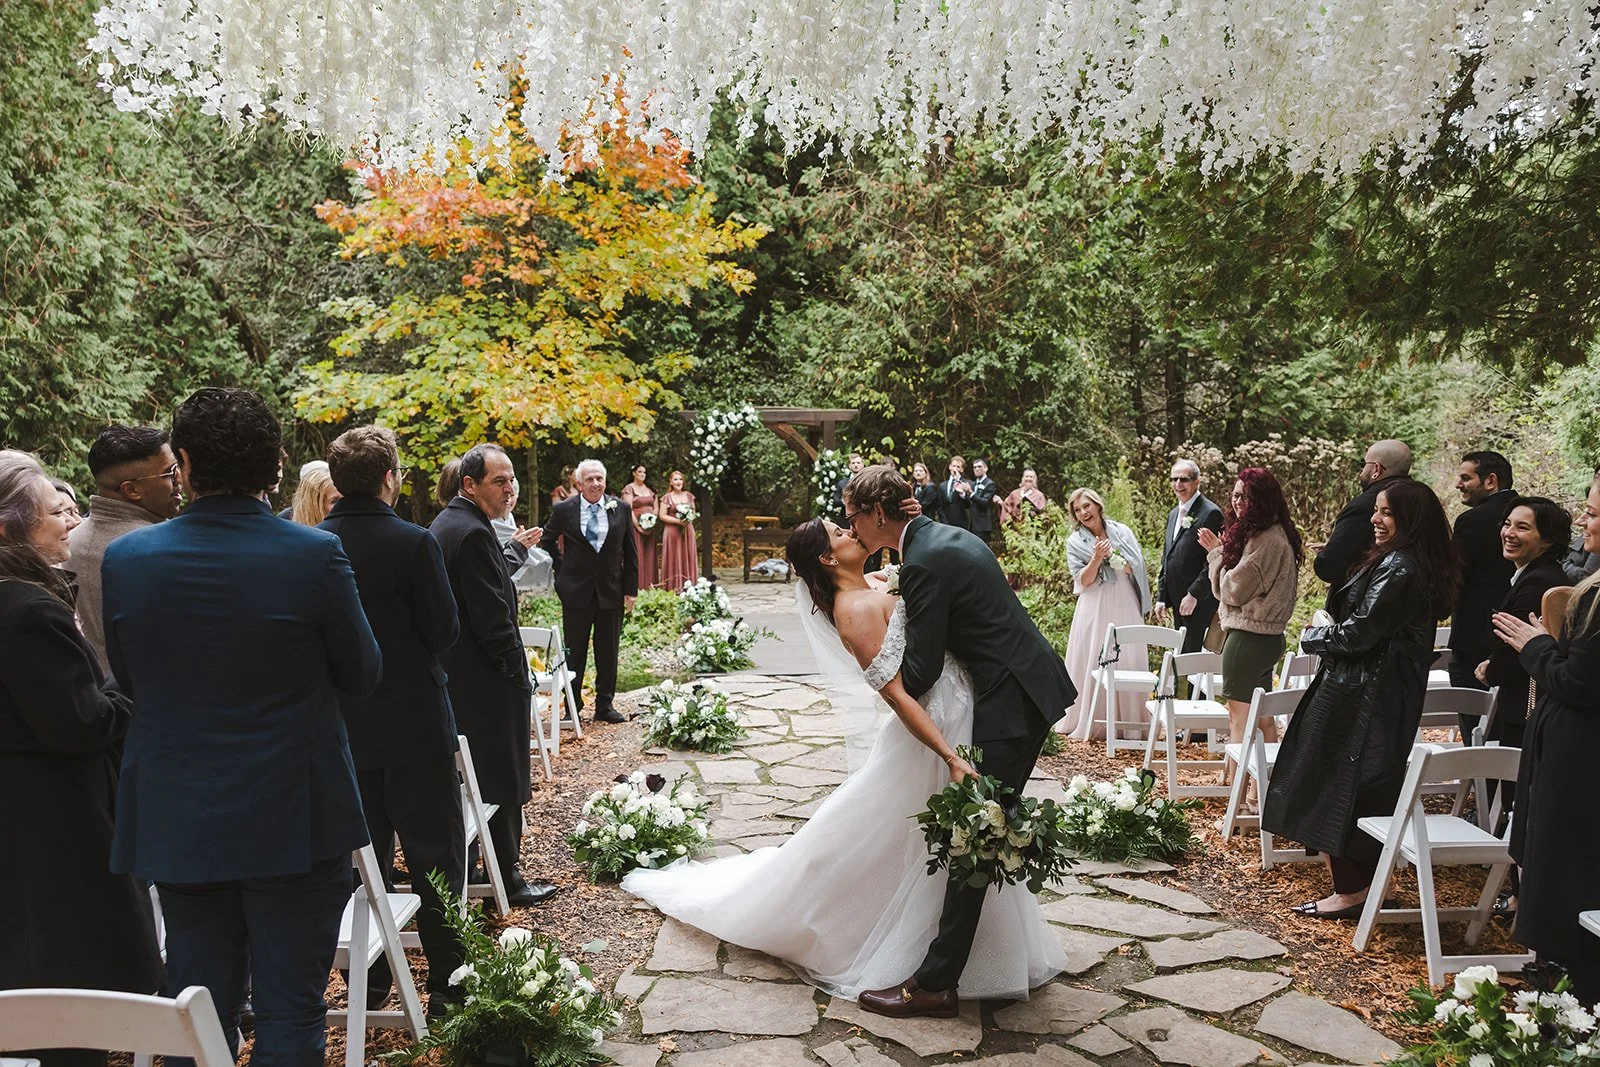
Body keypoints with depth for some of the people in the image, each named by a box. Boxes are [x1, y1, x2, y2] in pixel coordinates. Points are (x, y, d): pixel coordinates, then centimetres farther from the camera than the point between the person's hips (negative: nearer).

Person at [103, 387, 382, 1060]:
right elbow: (361, 674, -4)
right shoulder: (315, 555, -17)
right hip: (293, 819, -3)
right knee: (290, 1011, 9)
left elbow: (129, 681, 7)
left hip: (176, 821, 3)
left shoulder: (125, 558, -7)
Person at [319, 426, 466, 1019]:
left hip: (344, 726, 5)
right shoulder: (413, 543, -17)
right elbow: (444, 631, -12)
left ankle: (367, 983, 27)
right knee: (435, 857, 8)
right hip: (413, 721, -4)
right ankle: (448, 982, 14)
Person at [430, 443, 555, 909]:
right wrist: (520, 677, -18)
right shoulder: (473, 533, -21)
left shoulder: (446, 523, 11)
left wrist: (514, 549, 21)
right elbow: (494, 618, -23)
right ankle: (507, 878, 12)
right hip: (487, 679, -11)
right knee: (503, 781, 1)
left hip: (452, 676, 11)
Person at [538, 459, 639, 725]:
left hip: (611, 591, 1)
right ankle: (573, 706, 17)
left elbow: (630, 553, 5)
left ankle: (605, 706, 20)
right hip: (577, 592, -1)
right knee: (574, 652, 6)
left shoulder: (620, 509, 0)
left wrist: (631, 590, 2)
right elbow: (547, 541, 13)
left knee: (608, 652, 8)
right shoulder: (564, 510, -4)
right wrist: (562, 570, 5)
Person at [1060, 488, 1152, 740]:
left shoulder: (1121, 532, 7)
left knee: (1128, 663, 1)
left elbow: (1136, 568, 3)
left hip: (1125, 607, 1)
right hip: (1095, 609, -1)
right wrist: (1097, 558, -17)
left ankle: (1128, 721, 9)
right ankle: (1089, 722, 4)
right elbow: (1082, 582, -3)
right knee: (1092, 664, -2)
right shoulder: (1075, 542, 4)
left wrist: (1113, 556, -11)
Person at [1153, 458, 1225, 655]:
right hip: (1177, 602, 8)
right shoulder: (1173, 514, 16)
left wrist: (1194, 595, -18)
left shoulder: (1210, 513, -11)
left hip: (1200, 603, -8)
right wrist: (1161, 598, 14)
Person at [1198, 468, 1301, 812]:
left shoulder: (1265, 539, -20)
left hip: (1248, 637, -11)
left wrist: (1216, 552, -5)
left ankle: (1248, 795, -4)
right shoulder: (1276, 534, 13)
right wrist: (1220, 550, 5)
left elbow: (1233, 589, -17)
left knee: (1240, 718, -6)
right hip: (1265, 636, 11)